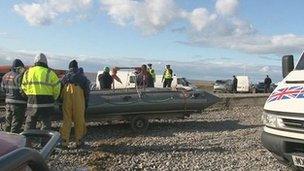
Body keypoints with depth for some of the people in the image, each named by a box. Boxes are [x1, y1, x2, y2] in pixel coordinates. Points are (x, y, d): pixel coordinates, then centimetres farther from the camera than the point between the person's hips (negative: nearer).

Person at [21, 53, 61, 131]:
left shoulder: (28, 72, 7)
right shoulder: (50, 73, -4)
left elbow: (24, 87, 10)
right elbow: (56, 88, -3)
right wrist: (53, 98, 12)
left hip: (32, 101, 3)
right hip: (46, 102, -3)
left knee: (30, 123, 15)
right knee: (46, 123, 7)